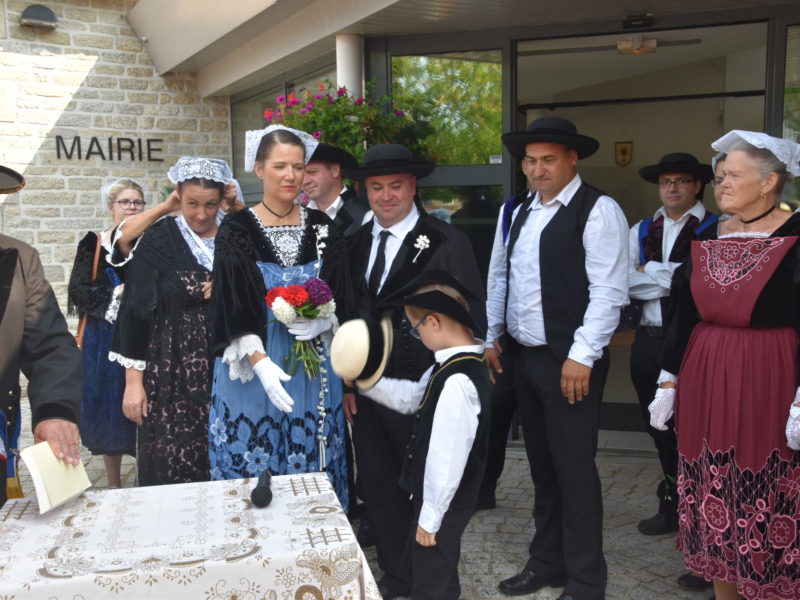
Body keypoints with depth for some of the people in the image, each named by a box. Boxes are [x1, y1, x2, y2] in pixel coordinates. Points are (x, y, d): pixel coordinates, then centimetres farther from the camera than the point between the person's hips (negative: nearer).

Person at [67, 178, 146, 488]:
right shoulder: (93, 244, 3)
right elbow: (79, 290, -4)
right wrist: (116, 295, -14)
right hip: (105, 338, 0)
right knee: (108, 407, 5)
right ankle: (114, 485, 19)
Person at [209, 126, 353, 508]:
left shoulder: (322, 228, 5)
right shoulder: (237, 230, -4)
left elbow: (343, 300, 6)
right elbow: (233, 310, -10)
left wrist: (324, 322, -16)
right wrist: (261, 363, -23)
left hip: (314, 373, 2)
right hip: (254, 371, -2)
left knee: (312, 472, 9)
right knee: (254, 471, 5)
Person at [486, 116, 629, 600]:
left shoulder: (599, 210, -10)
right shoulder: (522, 212, 14)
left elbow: (609, 291, -17)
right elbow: (503, 279, 18)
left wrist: (582, 355, -20)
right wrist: (491, 338, 14)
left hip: (569, 362, -7)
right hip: (524, 357, 7)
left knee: (575, 472, 1)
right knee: (542, 467, 17)